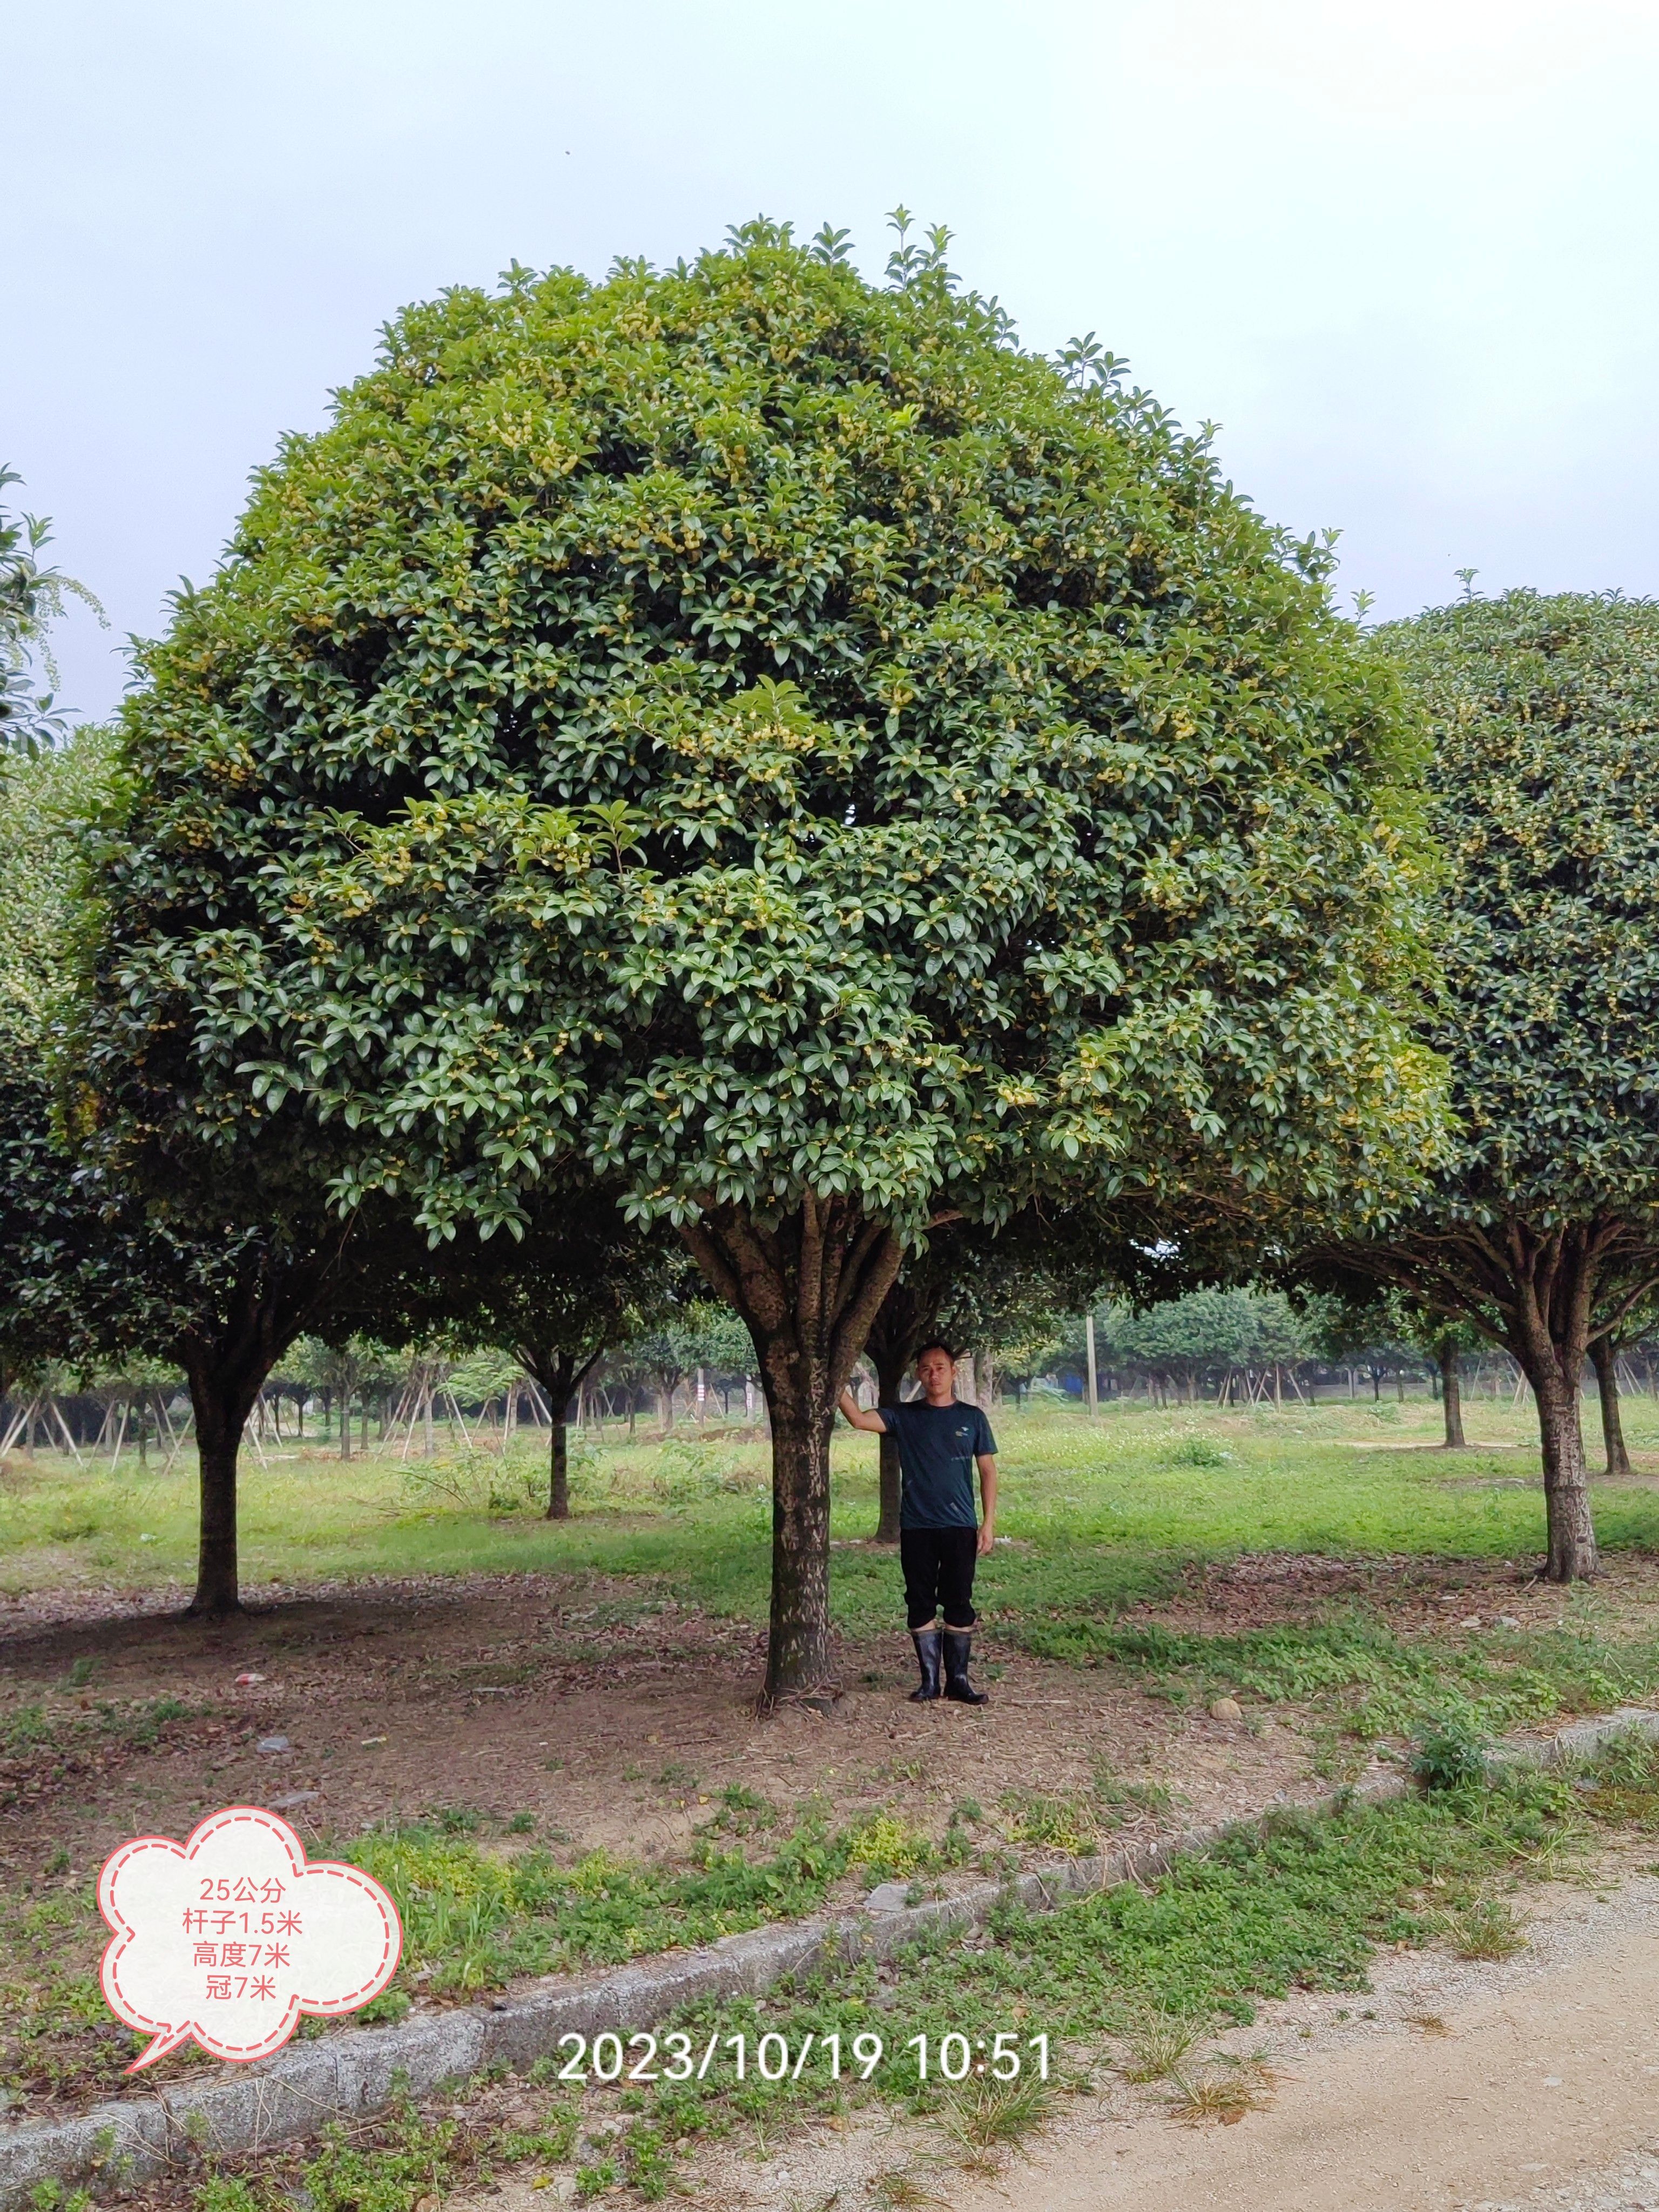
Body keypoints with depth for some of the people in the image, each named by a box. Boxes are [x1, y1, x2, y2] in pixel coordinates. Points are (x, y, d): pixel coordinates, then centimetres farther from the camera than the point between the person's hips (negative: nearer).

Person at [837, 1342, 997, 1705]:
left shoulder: (972, 1417, 5)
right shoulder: (904, 1416, 5)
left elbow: (988, 1471, 7)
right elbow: (859, 1419, -10)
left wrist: (989, 1522, 1)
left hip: (959, 1527, -1)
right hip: (916, 1528, 1)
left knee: (959, 1605, 2)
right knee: (921, 1605, 5)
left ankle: (958, 1680, 11)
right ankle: (930, 1681, 13)